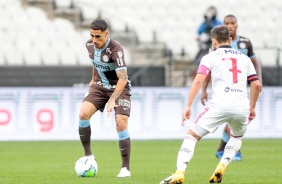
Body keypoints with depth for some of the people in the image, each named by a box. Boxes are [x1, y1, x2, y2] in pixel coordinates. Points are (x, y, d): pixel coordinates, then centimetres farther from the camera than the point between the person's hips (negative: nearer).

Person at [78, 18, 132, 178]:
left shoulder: (116, 50, -27)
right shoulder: (90, 45, -6)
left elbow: (123, 79, -34)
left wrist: (112, 100, -44)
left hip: (120, 88, -5)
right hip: (100, 86, 5)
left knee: (121, 124, -18)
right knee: (83, 114, -19)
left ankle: (126, 168, -6)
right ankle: (88, 155, -6)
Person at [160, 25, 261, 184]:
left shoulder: (210, 57, 10)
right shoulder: (244, 58, 20)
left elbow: (198, 80, -4)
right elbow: (256, 84, 16)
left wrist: (188, 106, -4)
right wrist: (252, 108, 26)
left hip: (220, 104, -3)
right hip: (242, 106, 3)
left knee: (192, 136, 7)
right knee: (237, 137, 33)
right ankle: (221, 167, 12)